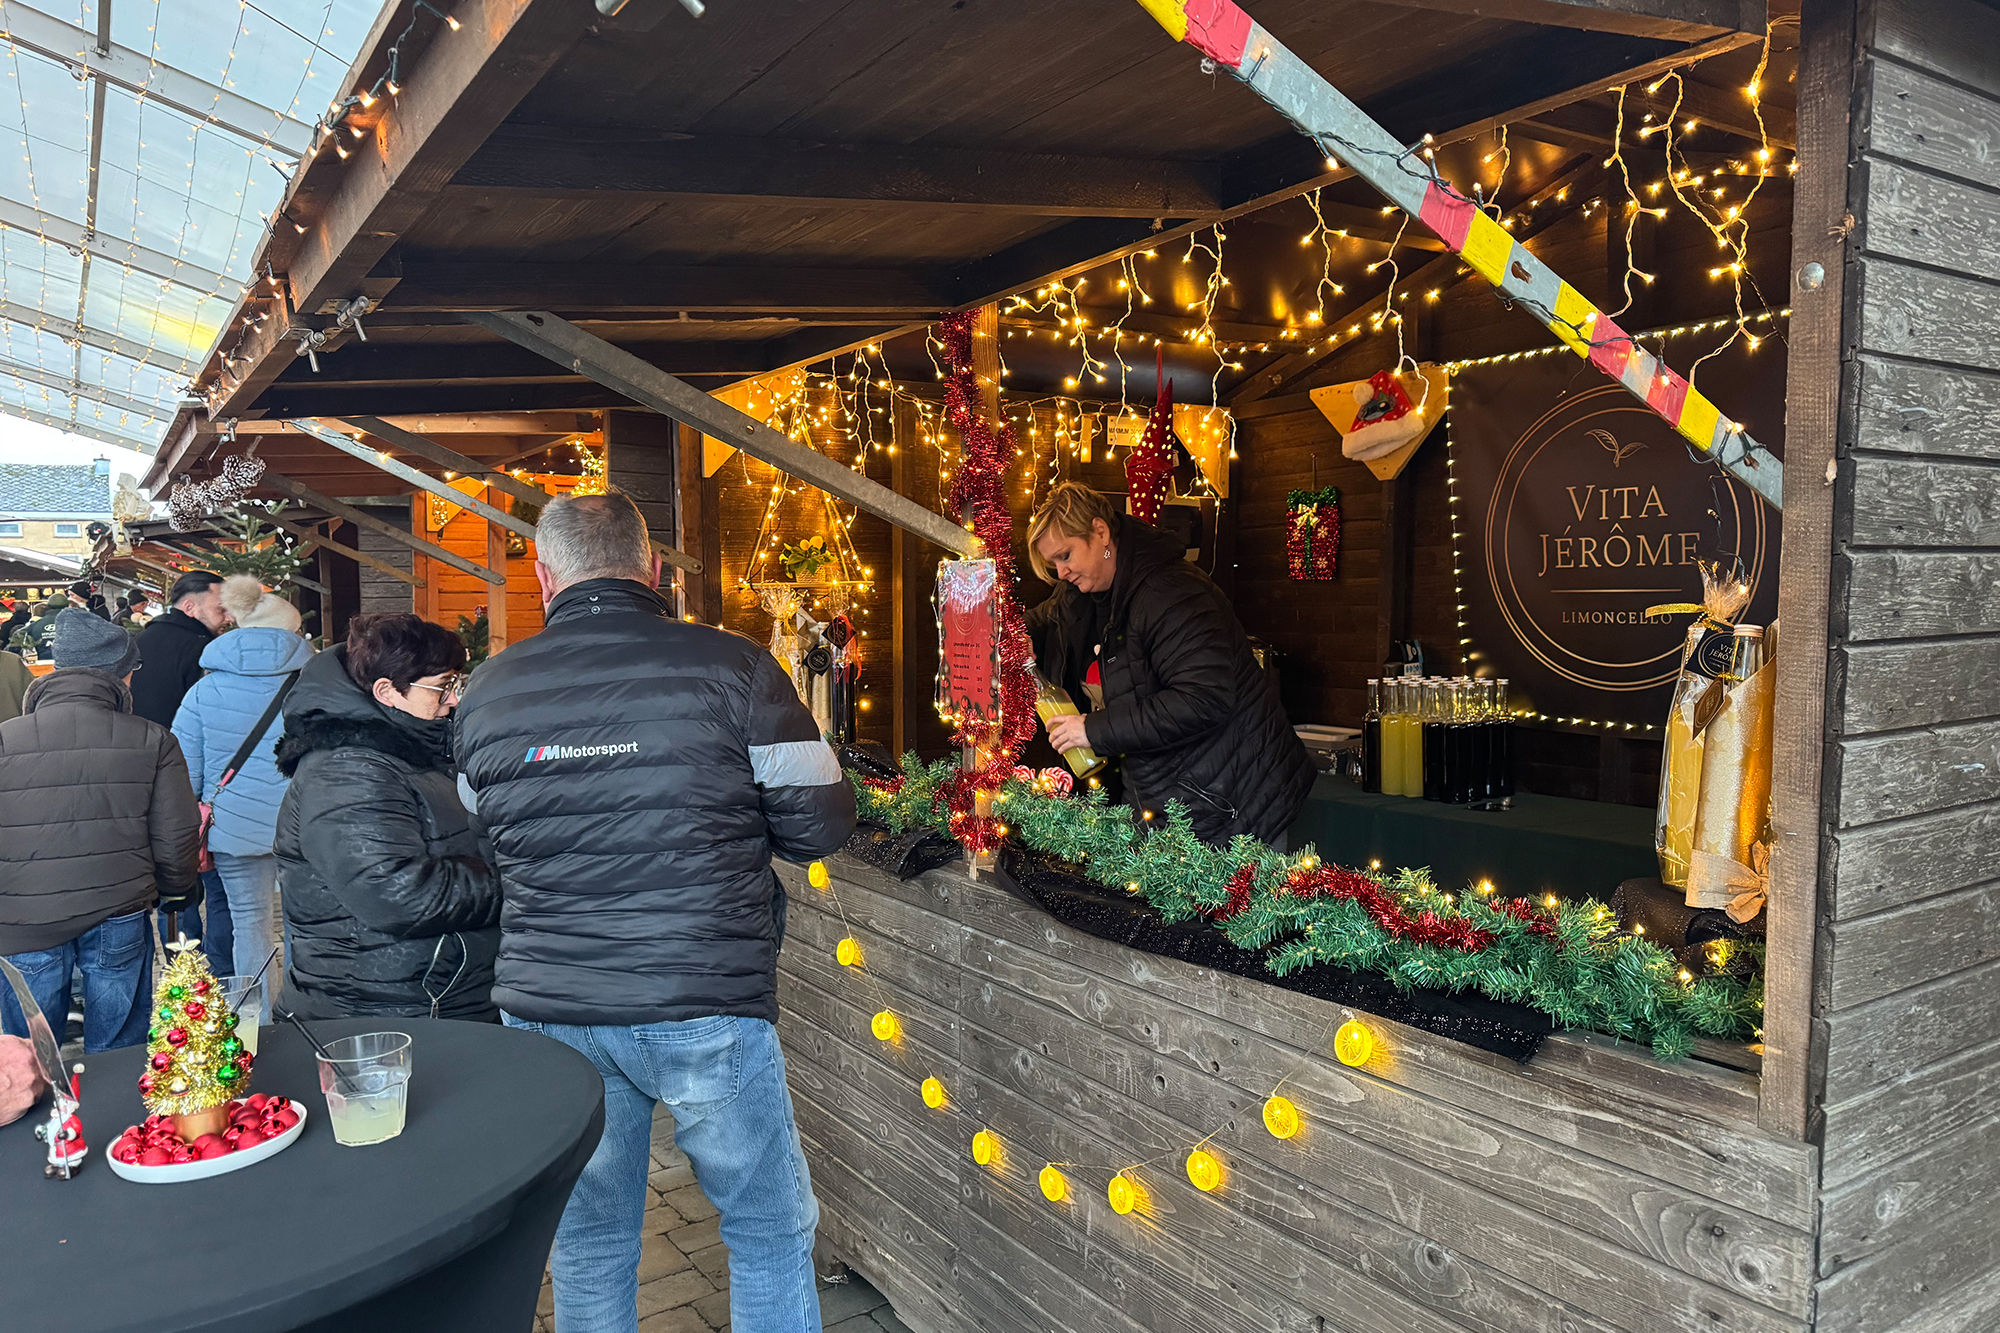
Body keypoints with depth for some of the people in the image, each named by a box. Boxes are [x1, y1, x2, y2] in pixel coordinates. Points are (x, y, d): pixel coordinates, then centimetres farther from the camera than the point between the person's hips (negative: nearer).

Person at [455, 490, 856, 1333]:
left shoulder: (487, 692, 3)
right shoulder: (730, 666, -10)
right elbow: (820, 825, -6)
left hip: (548, 1012, 4)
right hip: (705, 1010, -4)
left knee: (588, 1244, 19)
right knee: (771, 1234, 13)